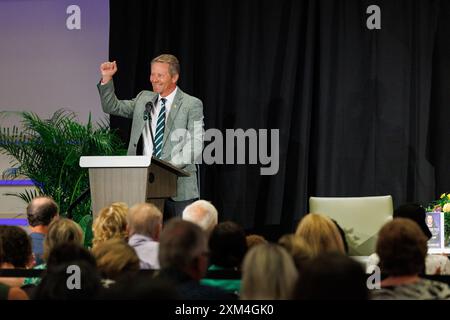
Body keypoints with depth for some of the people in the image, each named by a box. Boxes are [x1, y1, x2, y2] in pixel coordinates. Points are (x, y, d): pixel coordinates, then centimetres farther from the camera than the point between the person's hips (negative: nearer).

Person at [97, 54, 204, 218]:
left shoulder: (192, 105, 0)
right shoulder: (144, 99, 15)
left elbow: (195, 145, -8)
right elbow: (112, 107, 22)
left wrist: (171, 166, -21)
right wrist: (107, 79, 7)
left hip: (178, 187, -4)